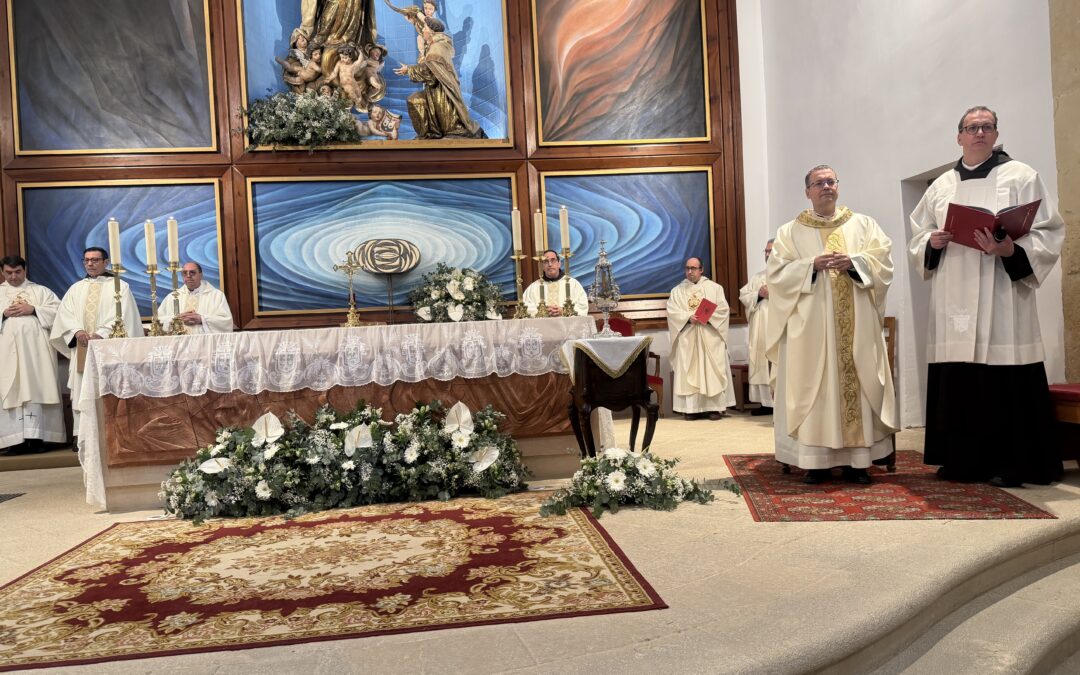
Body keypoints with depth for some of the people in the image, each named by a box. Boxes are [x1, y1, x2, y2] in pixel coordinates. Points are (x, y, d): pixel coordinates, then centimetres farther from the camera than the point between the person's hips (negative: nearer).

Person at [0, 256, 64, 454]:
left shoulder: (40, 291, 14)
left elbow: (58, 309, 3)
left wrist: (33, 309, -9)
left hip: (35, 348, -1)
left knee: (36, 389, -6)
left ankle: (36, 435, -6)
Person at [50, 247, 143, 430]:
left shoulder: (120, 286, 4)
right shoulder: (76, 288, 17)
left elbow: (122, 316, -8)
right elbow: (64, 314, 6)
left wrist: (101, 334, -20)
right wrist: (78, 331, -14)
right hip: (82, 350, 4)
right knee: (83, 396, 2)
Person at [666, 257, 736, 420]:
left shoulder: (715, 287, 9)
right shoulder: (677, 291, 12)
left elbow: (723, 309, 0)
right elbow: (672, 312, 0)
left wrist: (708, 318, -16)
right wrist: (688, 317, -16)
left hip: (710, 337, -1)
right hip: (687, 338, 1)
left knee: (713, 370, -4)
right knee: (689, 372, -3)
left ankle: (715, 407, -3)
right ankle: (692, 407, -2)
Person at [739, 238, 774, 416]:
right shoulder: (757, 277, 21)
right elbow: (743, 296, 12)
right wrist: (758, 294, -4)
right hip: (760, 329, 6)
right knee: (761, 364, 4)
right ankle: (767, 401, 9)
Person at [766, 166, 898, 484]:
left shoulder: (863, 224, 14)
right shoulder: (790, 231, 9)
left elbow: (883, 261, 5)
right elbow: (775, 272, -1)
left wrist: (854, 262, -13)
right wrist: (812, 265, -14)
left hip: (856, 323, 2)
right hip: (811, 324, -1)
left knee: (858, 382, 0)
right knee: (814, 387, -4)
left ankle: (858, 459, 6)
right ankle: (817, 460, 0)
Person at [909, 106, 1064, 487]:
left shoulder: (1020, 176, 5)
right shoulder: (941, 186, 16)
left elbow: (1049, 232, -2)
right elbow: (917, 239, 16)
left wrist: (1011, 249, -20)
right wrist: (933, 243, -6)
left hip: (1001, 299, -3)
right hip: (954, 300, 4)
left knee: (1006, 382, -5)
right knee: (956, 381, 3)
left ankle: (1012, 463, 6)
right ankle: (964, 460, 13)